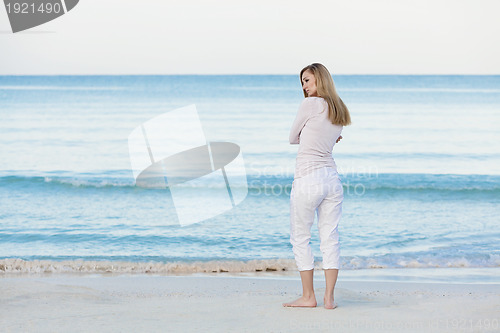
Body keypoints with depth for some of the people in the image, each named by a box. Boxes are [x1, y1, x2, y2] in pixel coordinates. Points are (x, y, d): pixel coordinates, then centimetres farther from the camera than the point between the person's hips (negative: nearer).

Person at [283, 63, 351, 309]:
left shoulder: (310, 105, -9)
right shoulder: (340, 111, 13)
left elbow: (293, 138, 3)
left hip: (308, 180, -7)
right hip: (332, 178, 7)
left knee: (300, 238, 5)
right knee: (330, 238, 6)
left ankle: (308, 296, 8)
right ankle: (329, 297, 6)